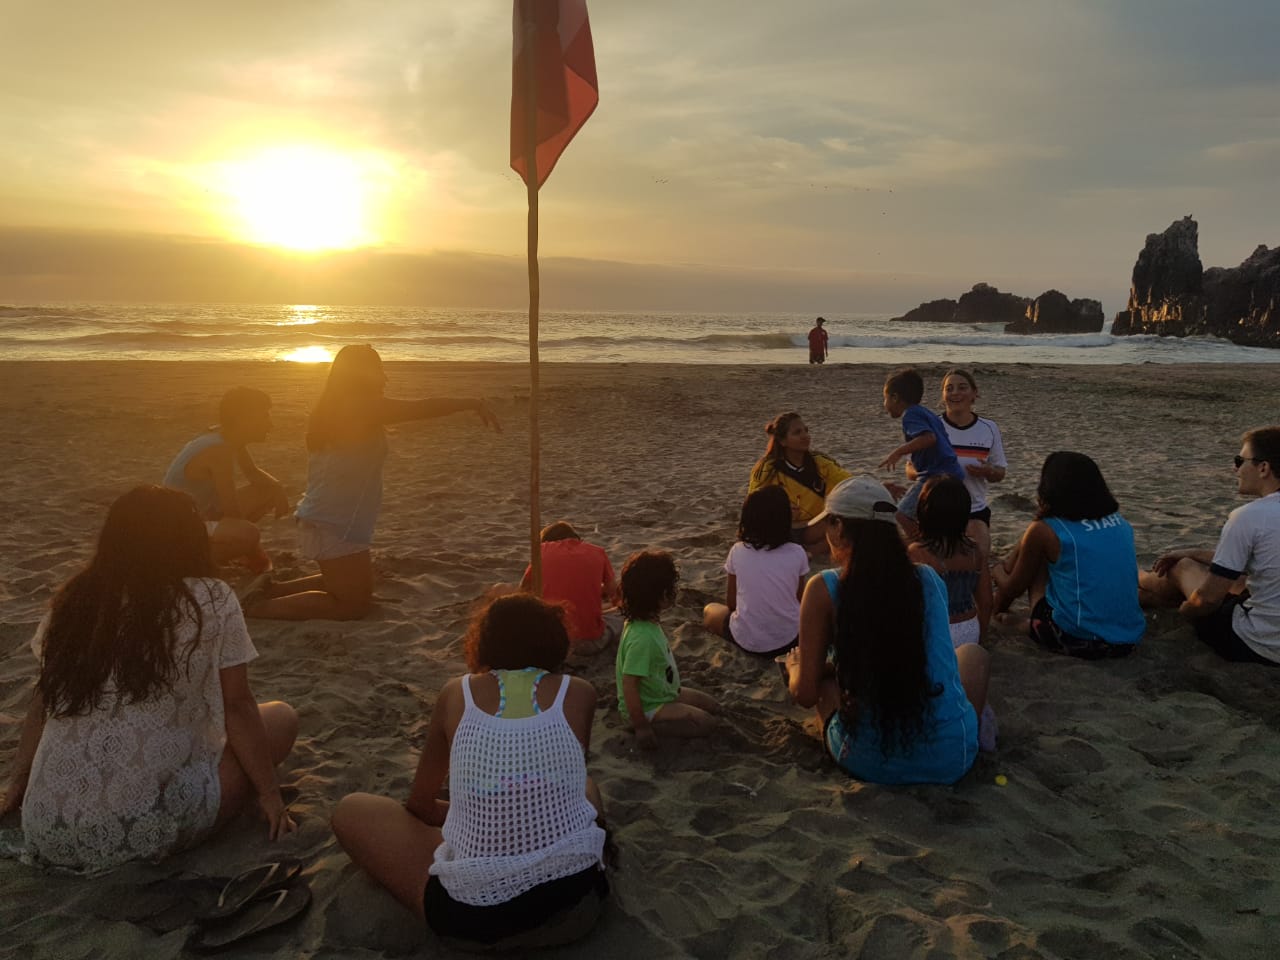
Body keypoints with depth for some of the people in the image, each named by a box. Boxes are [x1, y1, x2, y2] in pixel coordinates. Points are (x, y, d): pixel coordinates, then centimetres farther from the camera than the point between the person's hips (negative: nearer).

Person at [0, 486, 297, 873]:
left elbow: (43, 703, 15)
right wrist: (268, 791, 9)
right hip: (153, 828, -6)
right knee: (281, 718, 13)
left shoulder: (72, 601, 6)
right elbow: (237, 707, -2)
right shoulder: (212, 602, -6)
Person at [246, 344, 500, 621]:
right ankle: (261, 608, -3)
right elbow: (422, 408, -17)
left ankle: (270, 590, 21)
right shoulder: (363, 406, -17)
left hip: (321, 520, 10)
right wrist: (473, 404, -8)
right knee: (354, 604, 1)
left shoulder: (331, 410, 12)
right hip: (336, 528, -10)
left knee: (355, 588, 24)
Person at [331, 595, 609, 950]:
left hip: (475, 917, -2)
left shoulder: (456, 693, 3)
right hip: (576, 903, 3)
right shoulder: (578, 693, 4)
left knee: (350, 811, 18)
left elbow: (419, 805, 15)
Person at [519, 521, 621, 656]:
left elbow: (524, 588, 18)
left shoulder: (543, 549, 5)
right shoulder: (598, 552, 5)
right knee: (614, 621, 30)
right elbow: (611, 591, 19)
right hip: (589, 643, 1)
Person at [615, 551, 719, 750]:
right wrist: (641, 727, -26)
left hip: (663, 693, 10)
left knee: (712, 706, 15)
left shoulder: (645, 622, -4)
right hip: (647, 708, -10)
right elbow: (629, 684, -31)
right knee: (706, 723, -14)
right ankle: (653, 726, -6)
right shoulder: (642, 637, -34)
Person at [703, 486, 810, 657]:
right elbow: (800, 600, 4)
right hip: (789, 638, 1)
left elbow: (730, 602, 2)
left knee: (709, 611, 28)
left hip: (747, 640, -1)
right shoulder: (797, 553, -9)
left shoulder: (737, 551, -8)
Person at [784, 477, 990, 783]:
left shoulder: (824, 589, -10)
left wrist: (794, 668, 18)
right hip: (951, 760, 2)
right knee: (973, 652, 30)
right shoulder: (929, 578, 1)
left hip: (868, 762, -2)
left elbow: (805, 694, -6)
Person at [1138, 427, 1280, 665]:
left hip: (1253, 644, -7)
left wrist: (1183, 609, 4)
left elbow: (1209, 599, -17)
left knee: (1182, 567, 12)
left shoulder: (1248, 516, -20)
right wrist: (1188, 553, 21)